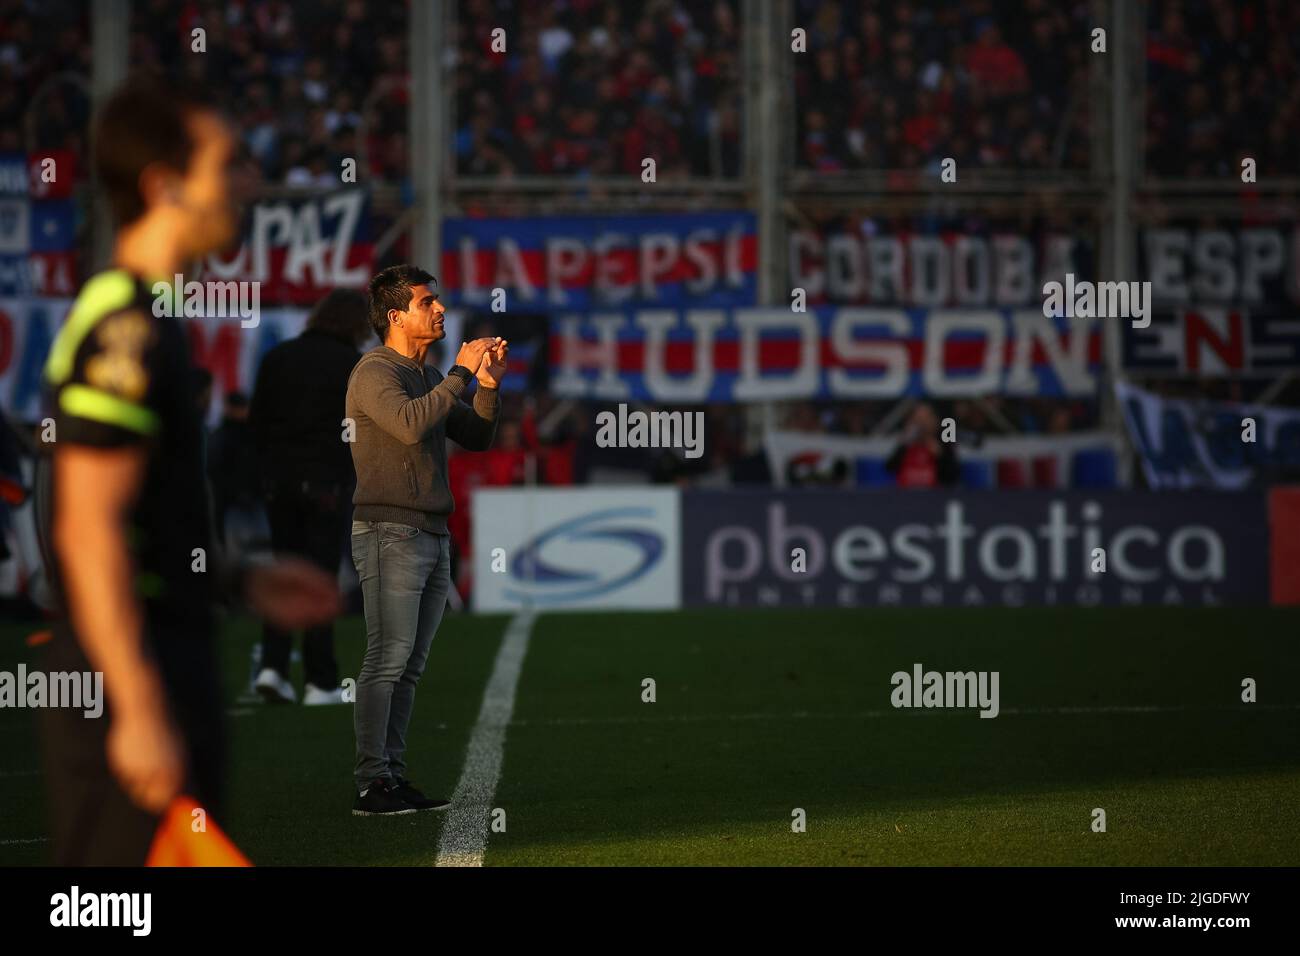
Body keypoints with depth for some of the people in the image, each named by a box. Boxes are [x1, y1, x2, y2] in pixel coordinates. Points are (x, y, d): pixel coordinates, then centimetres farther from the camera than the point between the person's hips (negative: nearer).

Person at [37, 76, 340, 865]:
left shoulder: (150, 319, 15)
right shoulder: (125, 331, -16)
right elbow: (87, 530, -22)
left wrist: (244, 583, 22)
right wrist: (139, 710, -24)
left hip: (171, 671, 10)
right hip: (133, 687, -10)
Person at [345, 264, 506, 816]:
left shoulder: (427, 377, 19)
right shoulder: (373, 372, -7)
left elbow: (478, 439, 19)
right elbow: (409, 424, -25)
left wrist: (488, 386, 3)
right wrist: (460, 374, -18)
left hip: (432, 536, 8)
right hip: (390, 533, -8)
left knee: (409, 665, 6)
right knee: (387, 659, -12)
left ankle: (394, 776, 7)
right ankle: (371, 785, -13)